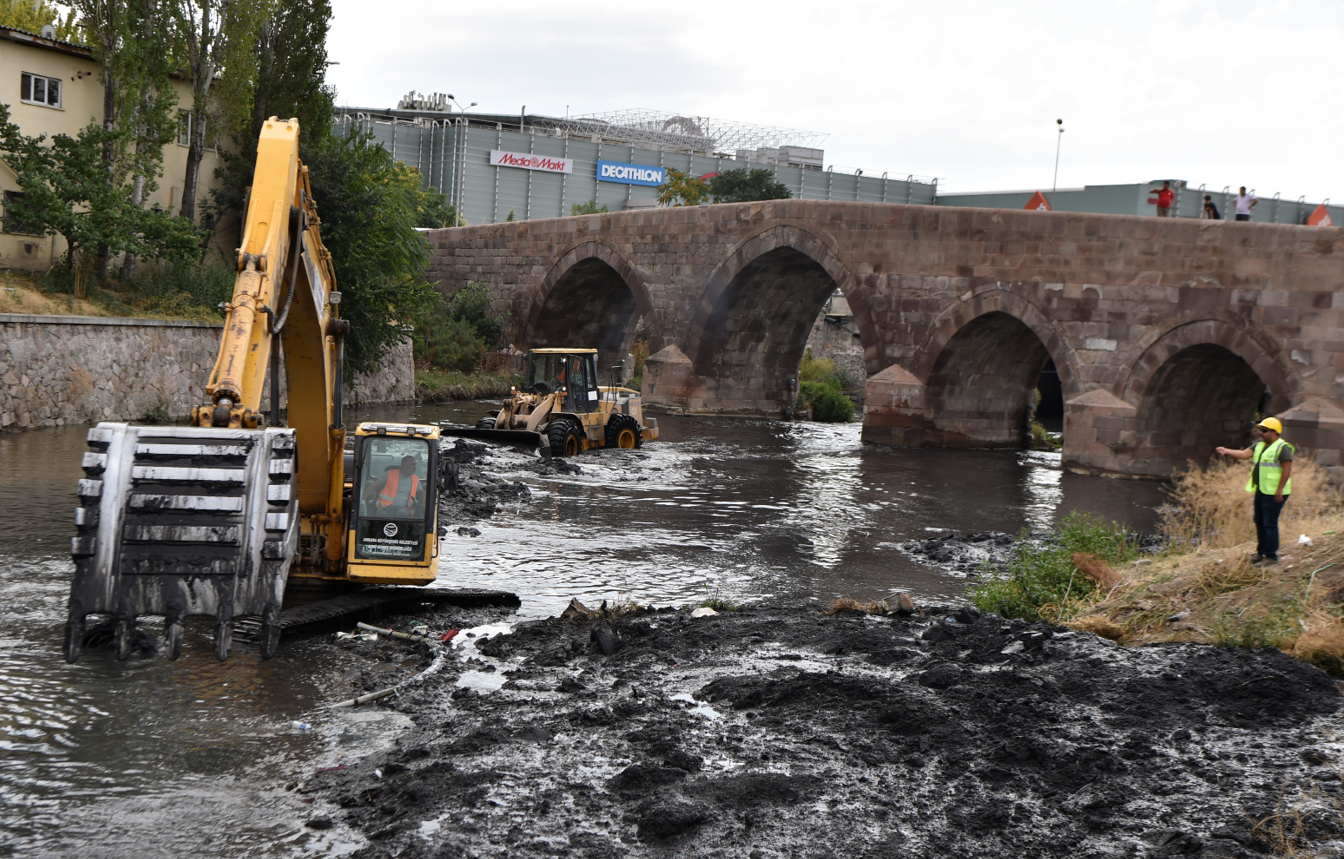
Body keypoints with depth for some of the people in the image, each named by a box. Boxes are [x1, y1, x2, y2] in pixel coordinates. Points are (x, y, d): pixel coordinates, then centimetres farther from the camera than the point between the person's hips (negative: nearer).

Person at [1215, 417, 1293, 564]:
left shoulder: (1282, 448, -10)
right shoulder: (1259, 446, 16)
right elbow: (1245, 454, 6)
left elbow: (1287, 468, -16)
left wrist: (1280, 489, -21)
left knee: (1270, 524, -7)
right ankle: (1261, 552, 23)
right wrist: (1227, 451, -10)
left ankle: (1271, 556, -3)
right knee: (1259, 522, 13)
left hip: (1273, 494, -9)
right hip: (1260, 491, 9)